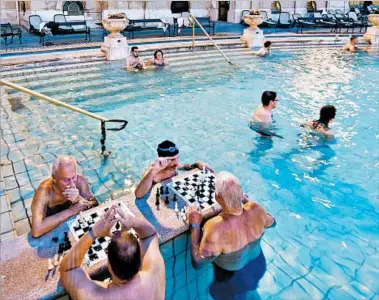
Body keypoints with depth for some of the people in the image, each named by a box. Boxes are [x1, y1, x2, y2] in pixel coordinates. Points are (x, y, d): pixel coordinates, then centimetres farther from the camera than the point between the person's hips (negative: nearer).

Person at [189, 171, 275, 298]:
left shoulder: (216, 229, -42)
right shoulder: (255, 209, -27)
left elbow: (197, 262, -28)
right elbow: (272, 222, -3)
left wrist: (195, 225, -24)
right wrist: (246, 200, 2)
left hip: (235, 280, -4)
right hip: (258, 266, 5)